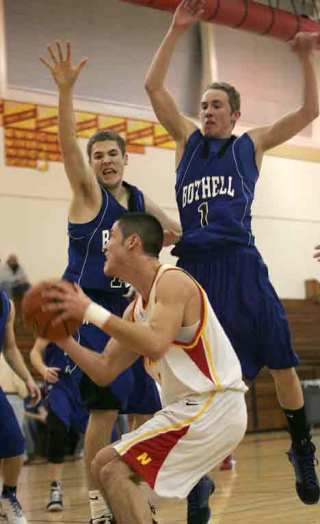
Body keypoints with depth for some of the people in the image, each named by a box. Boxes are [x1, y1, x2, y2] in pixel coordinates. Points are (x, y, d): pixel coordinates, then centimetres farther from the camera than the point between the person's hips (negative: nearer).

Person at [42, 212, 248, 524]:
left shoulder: (172, 282, -12)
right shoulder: (136, 308, 15)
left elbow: (155, 344, -29)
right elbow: (104, 372, 15)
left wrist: (92, 312, -25)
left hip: (212, 407, -10)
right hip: (191, 408, 10)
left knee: (115, 470, -15)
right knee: (103, 465, 13)